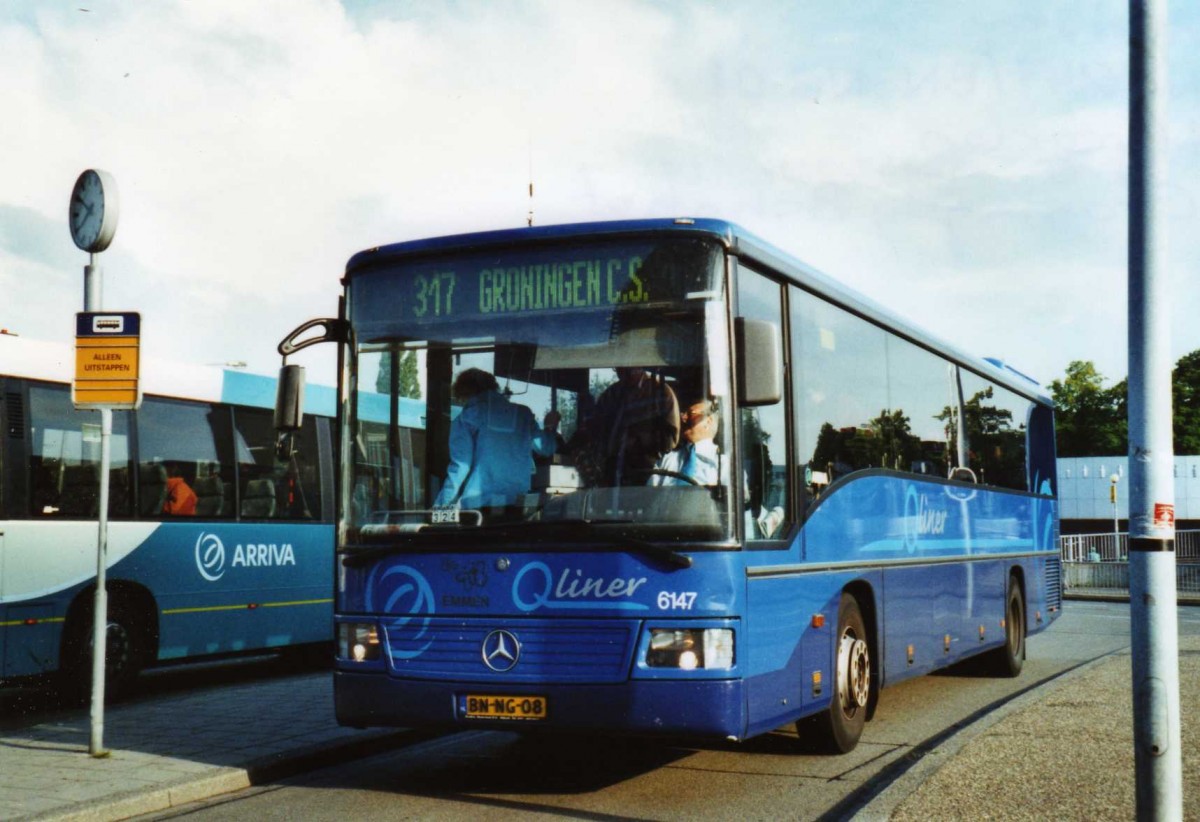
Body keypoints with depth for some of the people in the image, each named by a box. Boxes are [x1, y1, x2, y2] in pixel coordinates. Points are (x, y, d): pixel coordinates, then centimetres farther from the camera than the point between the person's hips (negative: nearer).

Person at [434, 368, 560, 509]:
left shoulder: (465, 420, 1)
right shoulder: (522, 414, 11)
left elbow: (460, 467, -6)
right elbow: (545, 448, 21)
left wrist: (440, 508, -2)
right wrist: (551, 427, 43)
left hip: (478, 503, -3)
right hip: (517, 502, 3)